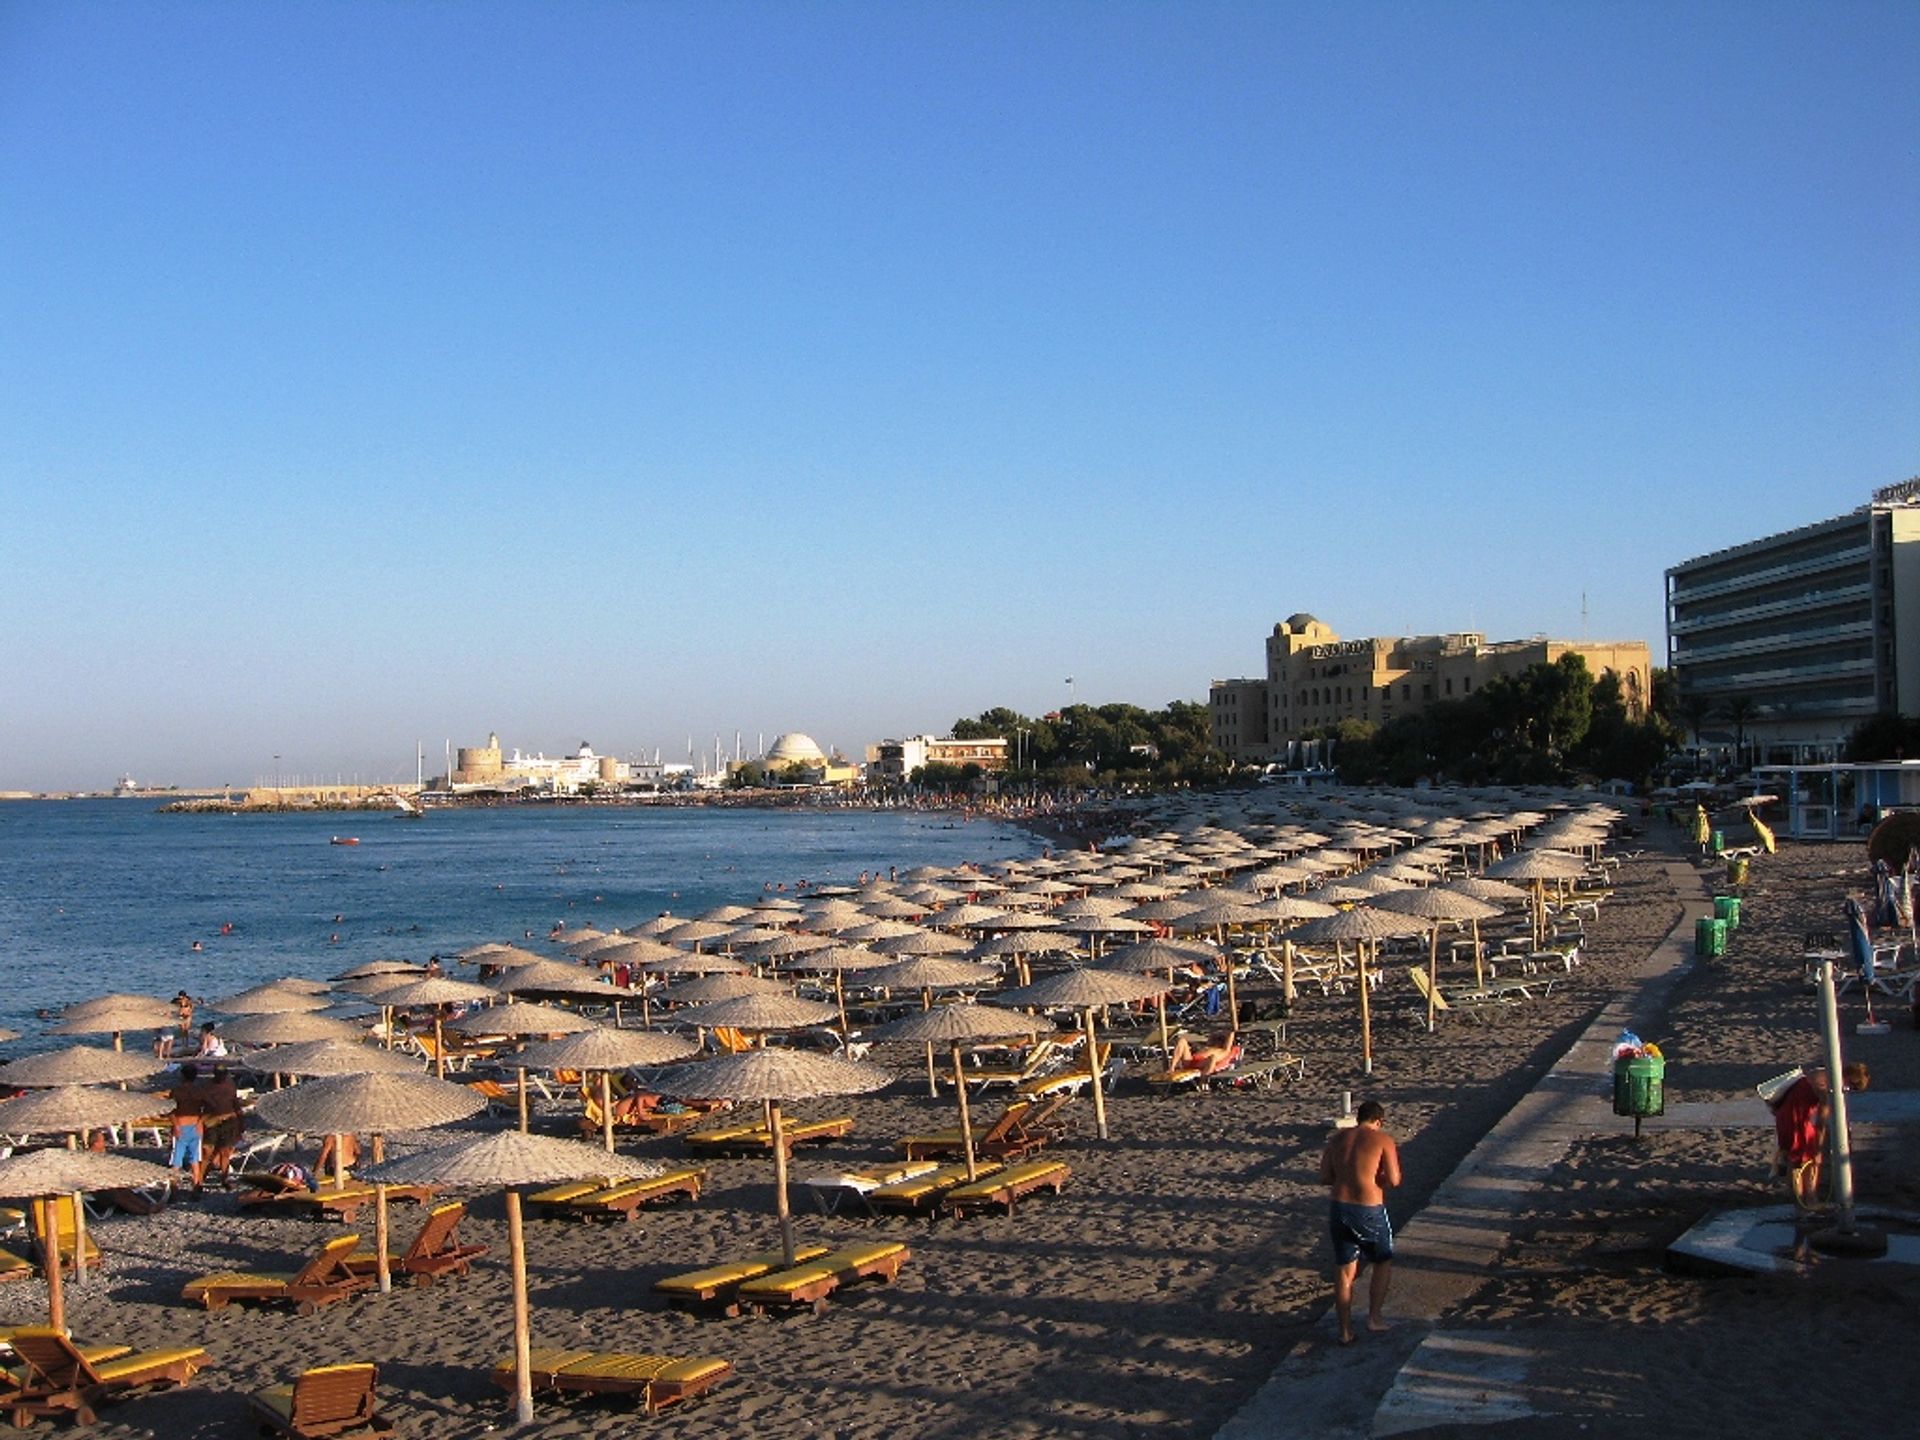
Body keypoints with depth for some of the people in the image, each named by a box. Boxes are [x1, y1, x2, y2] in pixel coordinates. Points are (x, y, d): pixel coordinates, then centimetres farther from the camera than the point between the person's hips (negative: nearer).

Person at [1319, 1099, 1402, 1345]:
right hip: (1370, 1212, -4)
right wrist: (1395, 1161, 7)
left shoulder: (1338, 1138, 7)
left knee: (1344, 1272, 13)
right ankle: (1374, 1318, 20)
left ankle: (1346, 1331, 17)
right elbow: (1393, 1180, -13)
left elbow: (1324, 1178, 7)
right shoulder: (1383, 1140, -6)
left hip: (1340, 1209, 4)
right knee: (1383, 1263, 21)